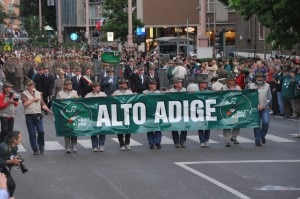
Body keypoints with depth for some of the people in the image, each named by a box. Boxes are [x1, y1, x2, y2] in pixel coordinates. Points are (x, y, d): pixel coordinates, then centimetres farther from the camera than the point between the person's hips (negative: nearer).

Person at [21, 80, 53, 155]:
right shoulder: (24, 94, 0)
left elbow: (43, 104, 14)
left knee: (41, 132, -3)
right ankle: (35, 149, 10)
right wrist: (33, 99, -12)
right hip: (29, 116, -3)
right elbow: (25, 104, -13)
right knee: (32, 134, 1)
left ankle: (41, 147, 16)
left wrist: (50, 111, 6)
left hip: (38, 115, 3)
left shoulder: (38, 93, 14)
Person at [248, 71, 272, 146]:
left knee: (266, 122, -15)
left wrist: (263, 106, -10)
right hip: (255, 108, 0)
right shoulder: (251, 86, 5)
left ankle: (263, 136, 11)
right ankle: (257, 140, 10)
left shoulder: (267, 86, 7)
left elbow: (269, 98, 4)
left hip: (265, 108, 0)